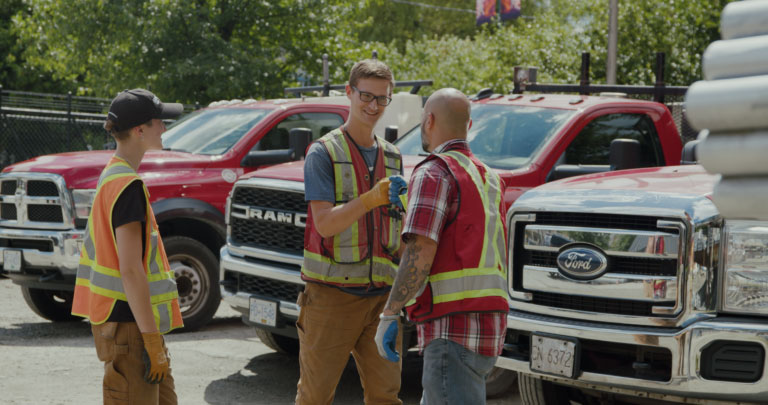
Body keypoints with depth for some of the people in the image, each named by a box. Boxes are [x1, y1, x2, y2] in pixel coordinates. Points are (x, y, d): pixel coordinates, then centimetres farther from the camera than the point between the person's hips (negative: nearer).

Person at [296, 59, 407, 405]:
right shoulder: (323, 152, -3)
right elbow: (324, 223, -15)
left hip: (381, 294, 5)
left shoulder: (392, 156, 15)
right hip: (332, 292, -5)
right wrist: (372, 198, -27)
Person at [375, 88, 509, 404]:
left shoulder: (433, 174, -8)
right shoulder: (488, 178, 19)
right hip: (490, 329, 9)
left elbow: (420, 253, -19)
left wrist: (388, 315, -14)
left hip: (453, 329, -9)